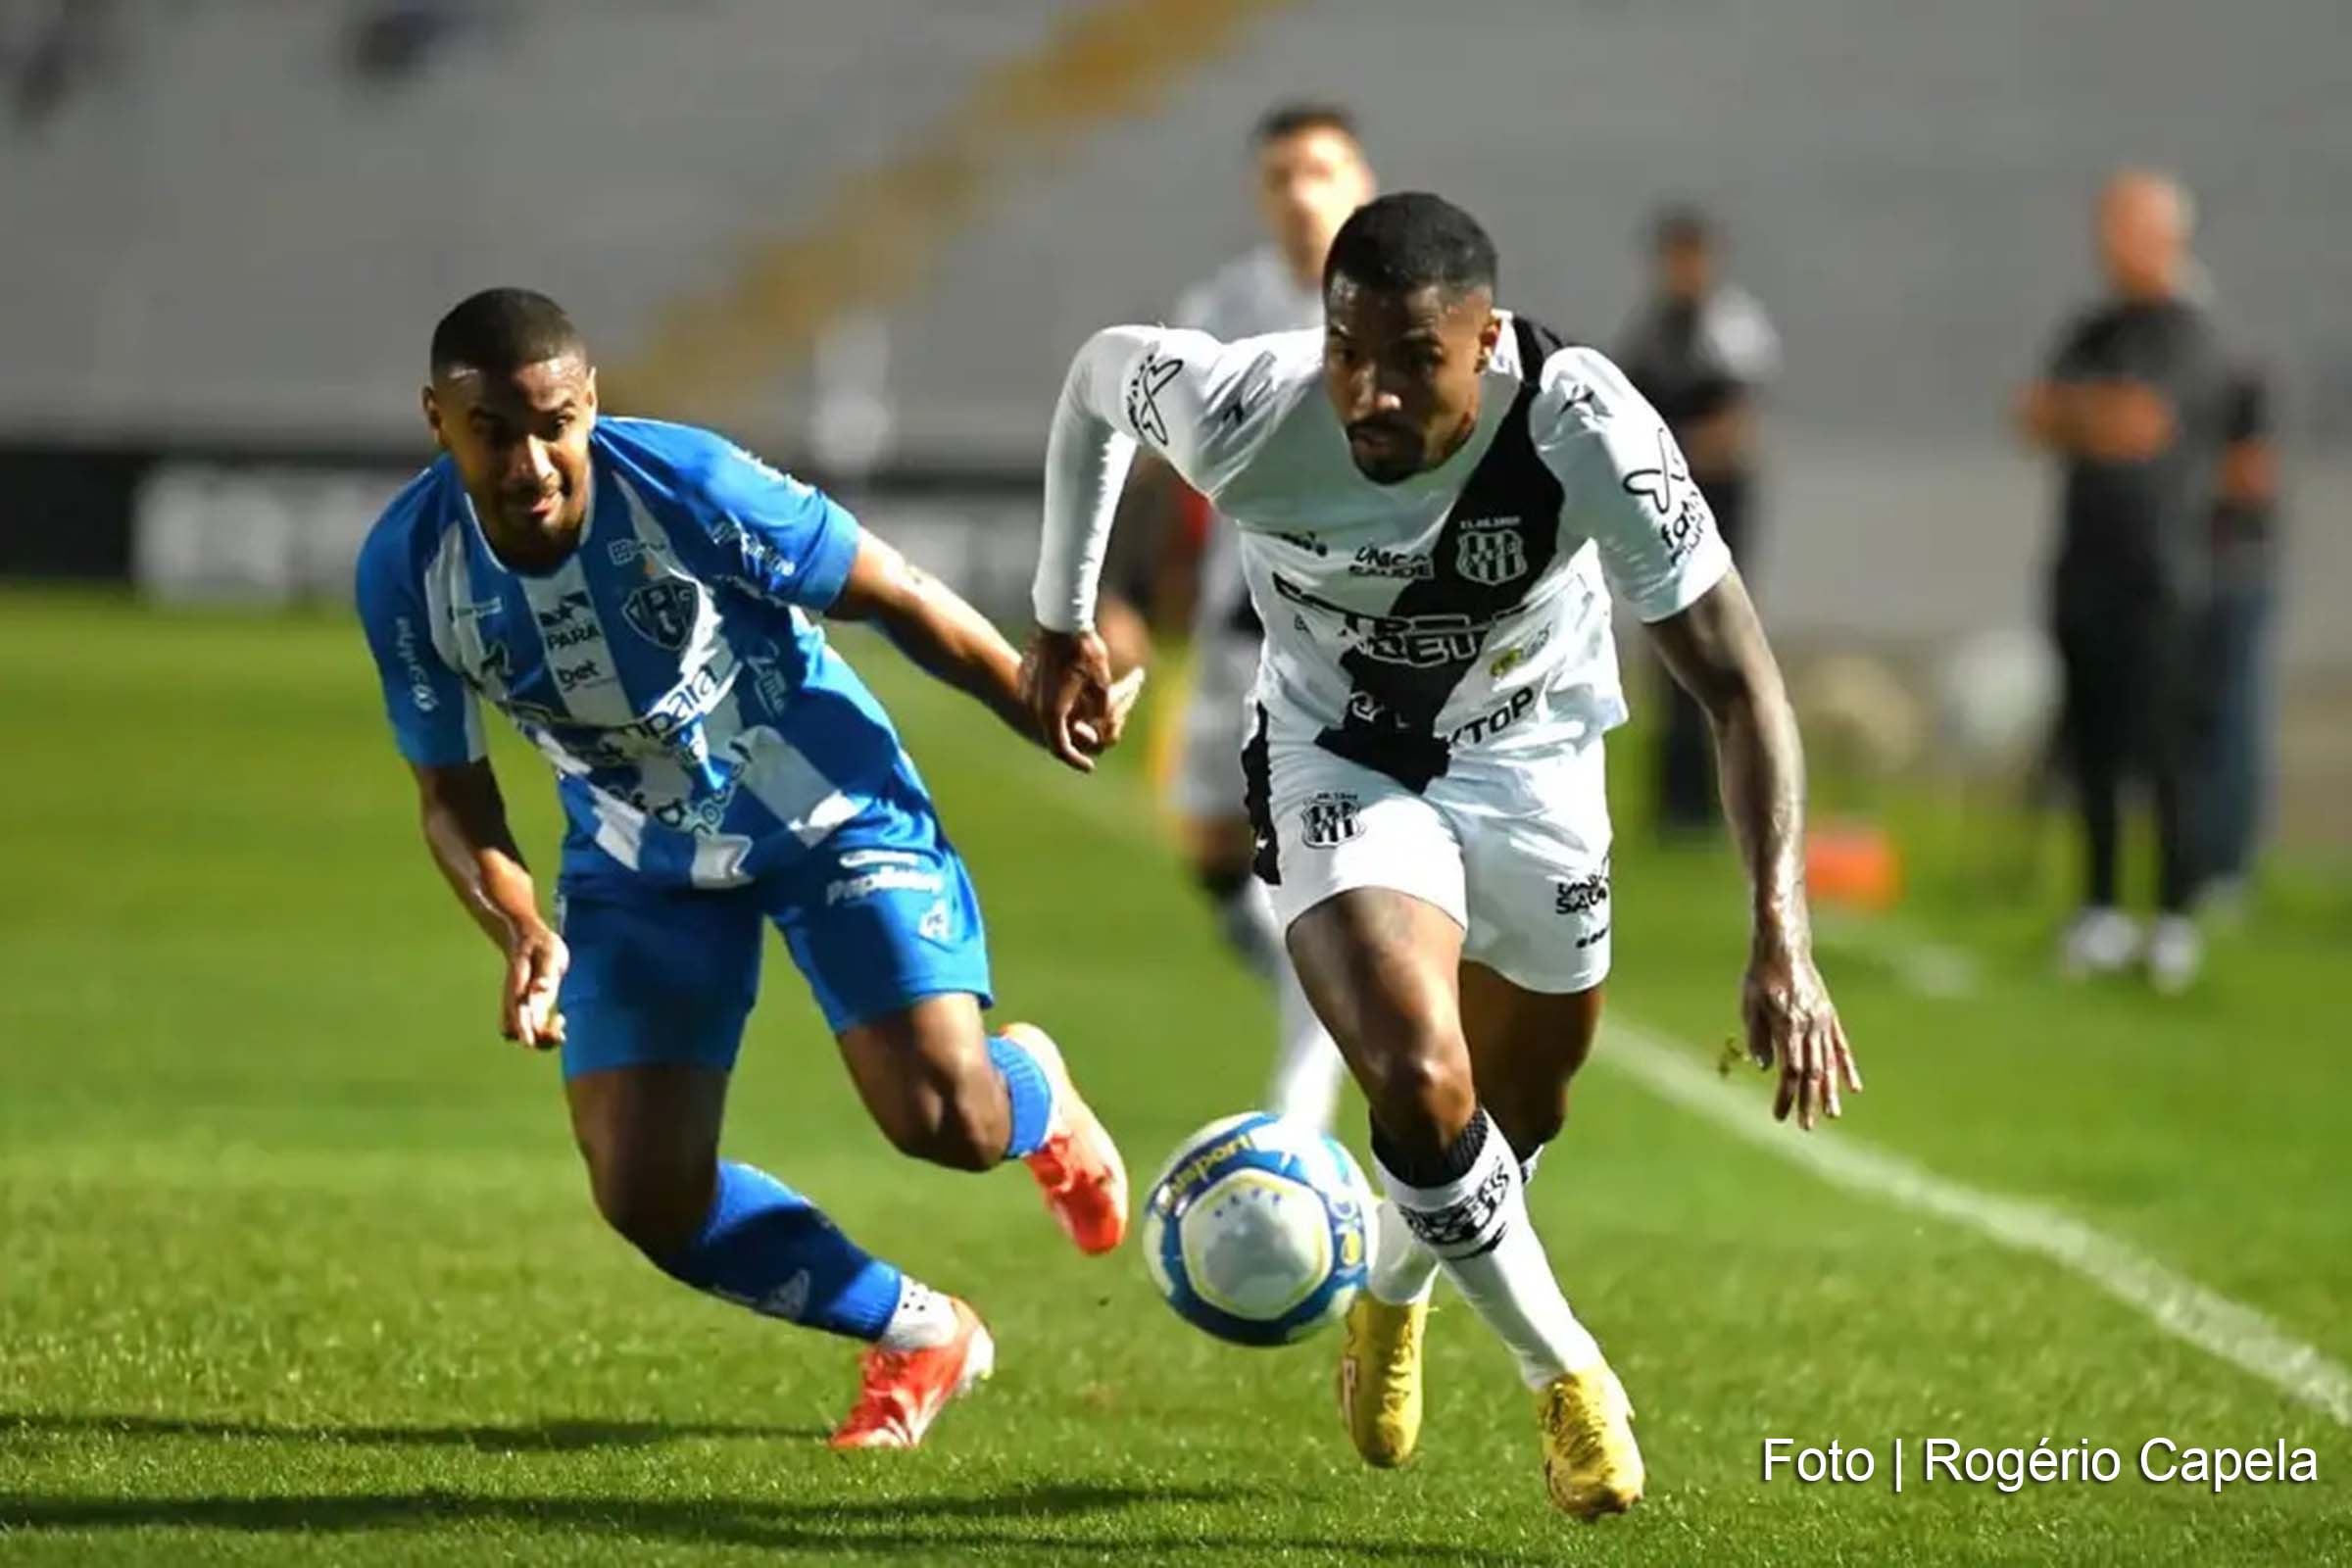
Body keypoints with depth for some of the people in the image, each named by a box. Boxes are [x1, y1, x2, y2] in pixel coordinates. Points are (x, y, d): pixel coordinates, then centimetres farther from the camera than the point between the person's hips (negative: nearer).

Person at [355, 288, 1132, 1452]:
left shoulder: (690, 486, -29)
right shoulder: (408, 569, -19)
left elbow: (898, 599, -14)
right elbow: (452, 797, -6)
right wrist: (521, 932, -25)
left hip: (831, 815, -3)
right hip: (641, 865, 3)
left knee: (944, 1122, -16)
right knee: (646, 1198, -9)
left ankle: (1035, 1093, 26)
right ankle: (920, 1338, 17)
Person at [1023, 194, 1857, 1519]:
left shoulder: (1585, 430, -34)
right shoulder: (1240, 411, -32)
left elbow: (1738, 681, -28)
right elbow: (1100, 373, -6)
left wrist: (1783, 941, -36)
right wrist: (1064, 618, 5)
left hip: (1533, 763, 2)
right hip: (1345, 763, -1)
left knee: (1521, 1109, 17)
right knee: (1423, 1087, -24)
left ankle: (1393, 1295, 52)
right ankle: (1566, 1376, 1)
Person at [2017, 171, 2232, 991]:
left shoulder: (2187, 337, -7)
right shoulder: (2093, 332, 16)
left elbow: (2141, 426, -17)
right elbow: (2038, 422, 10)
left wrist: (2069, 410, -2)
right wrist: (2102, 416, -8)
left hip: (2157, 577, -7)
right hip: (2087, 574, 7)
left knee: (2159, 749, -8)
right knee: (2091, 746, 8)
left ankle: (2176, 916, -4)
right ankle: (2101, 910, 15)